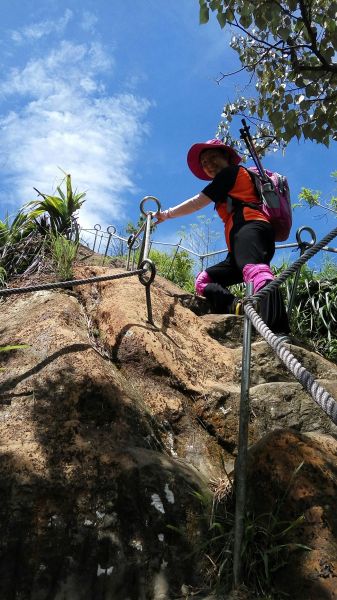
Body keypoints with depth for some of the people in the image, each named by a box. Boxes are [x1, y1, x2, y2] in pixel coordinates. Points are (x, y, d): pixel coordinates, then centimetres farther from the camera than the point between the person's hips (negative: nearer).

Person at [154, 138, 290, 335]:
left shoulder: (231, 171, 13)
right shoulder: (228, 188, 40)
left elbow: (197, 203, 7)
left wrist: (166, 214, 15)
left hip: (250, 227, -10)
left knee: (253, 270, -37)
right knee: (203, 280, 8)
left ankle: (279, 334, -61)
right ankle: (238, 306, -23)